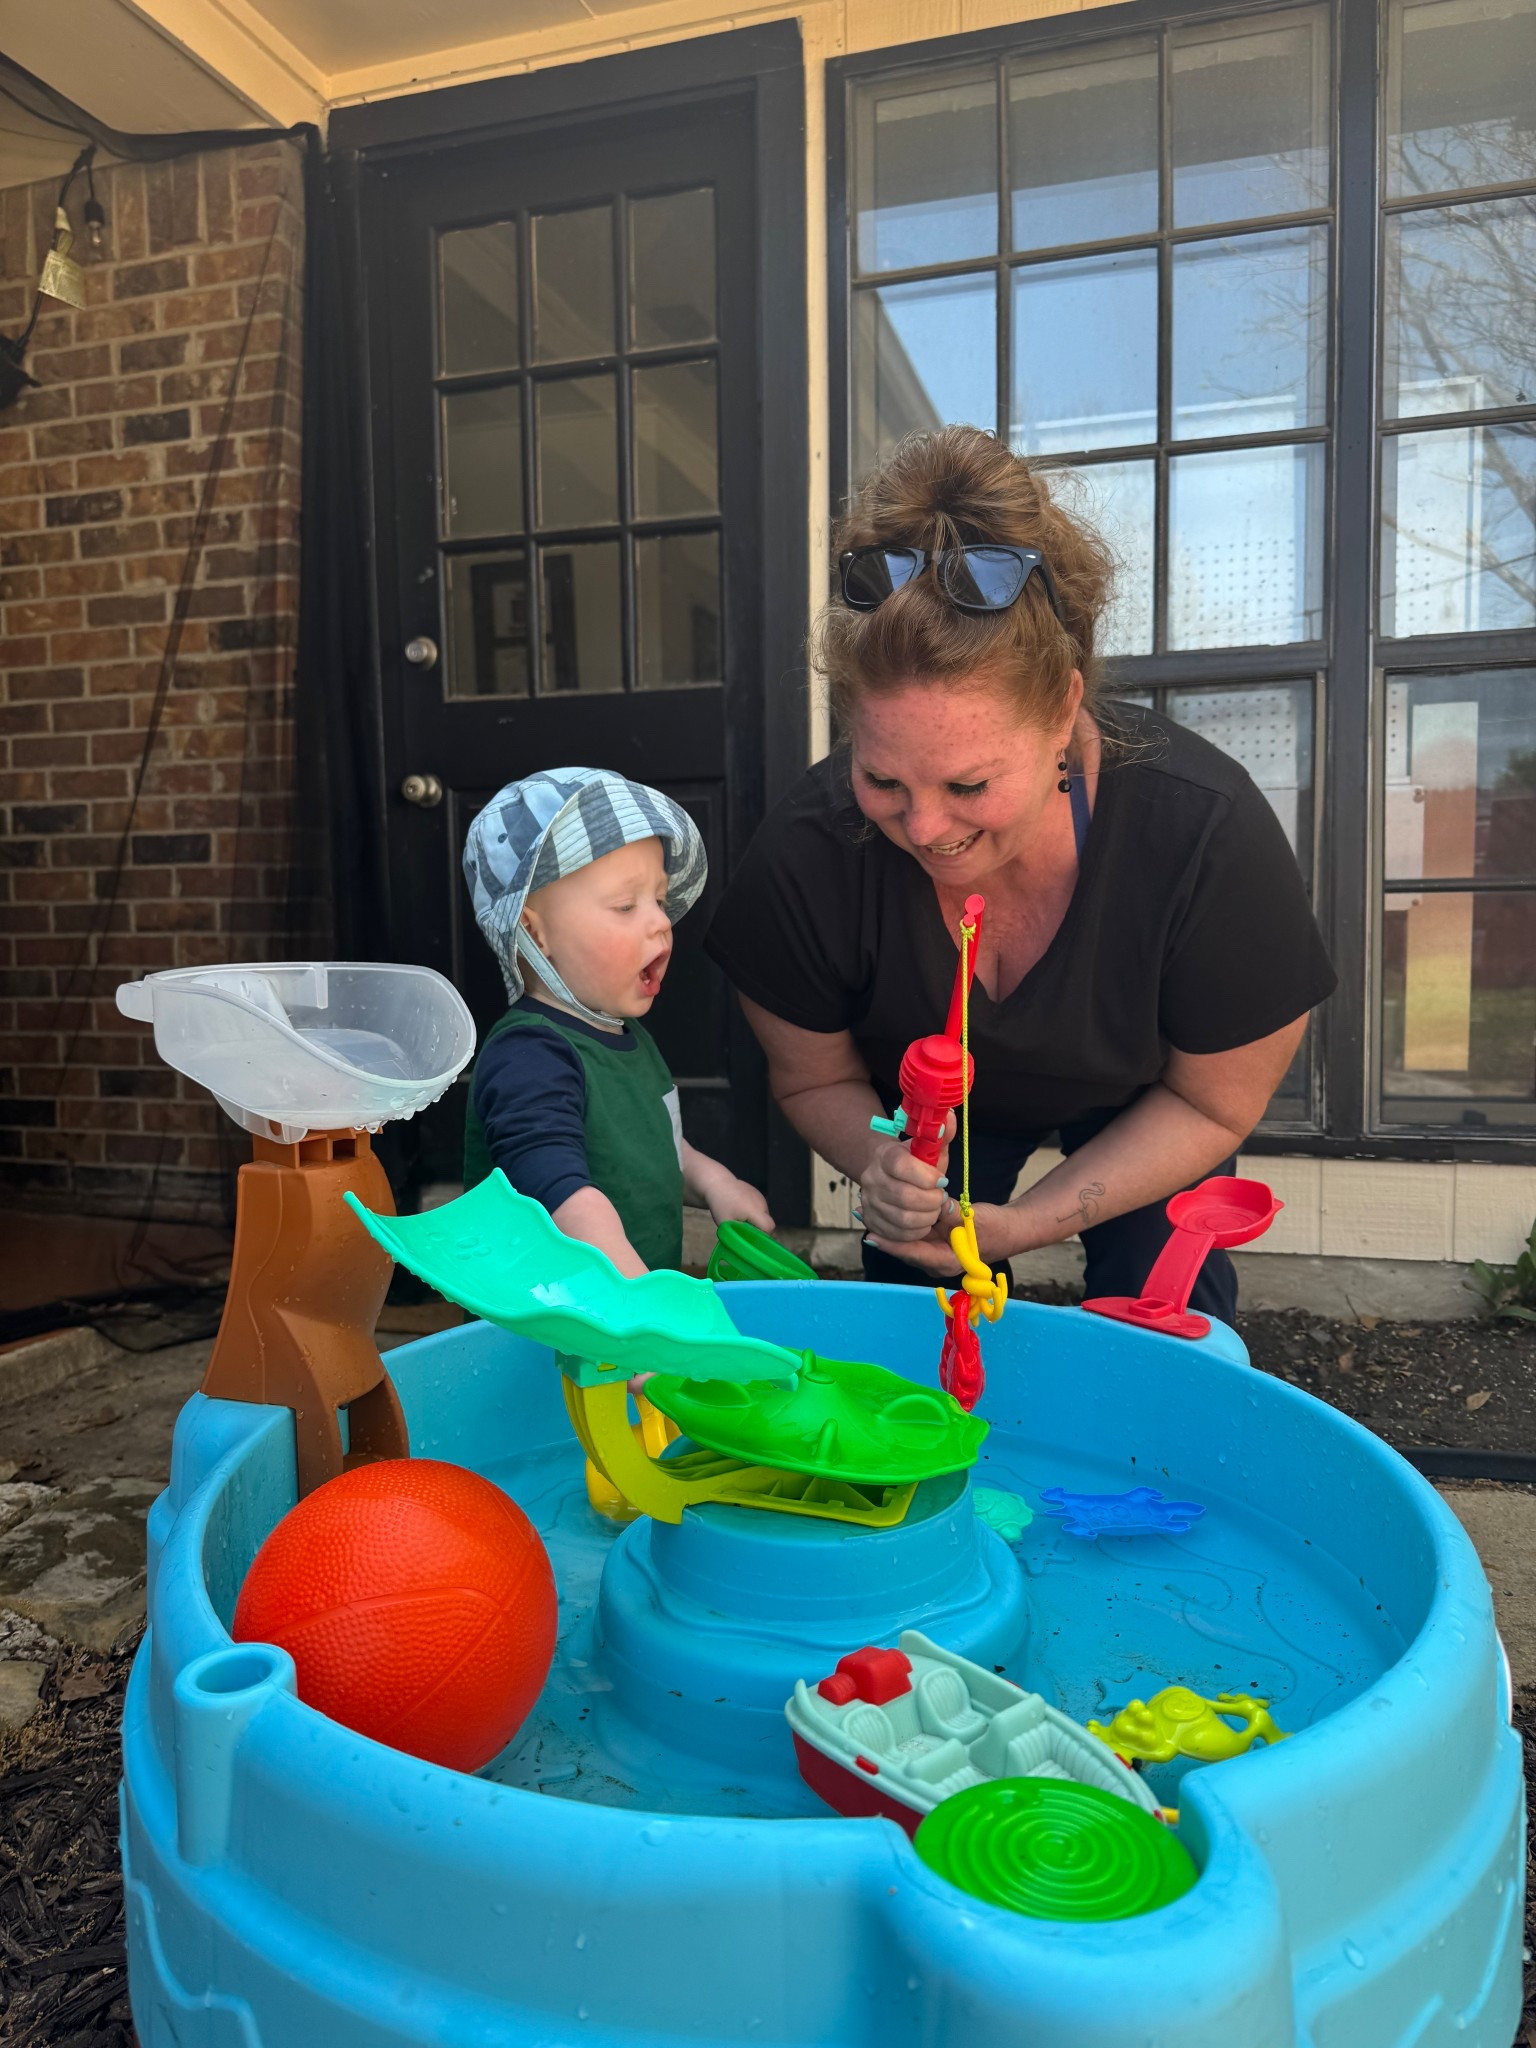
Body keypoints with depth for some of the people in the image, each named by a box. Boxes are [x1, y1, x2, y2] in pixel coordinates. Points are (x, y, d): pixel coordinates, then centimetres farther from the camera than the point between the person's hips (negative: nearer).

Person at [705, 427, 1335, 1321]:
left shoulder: (1209, 834, -39)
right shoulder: (807, 855, -35)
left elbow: (1212, 1101, -21)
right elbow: (816, 1078, -15)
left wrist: (1019, 1225, -30)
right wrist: (886, 1169, -37)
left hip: (1137, 1098, 0)